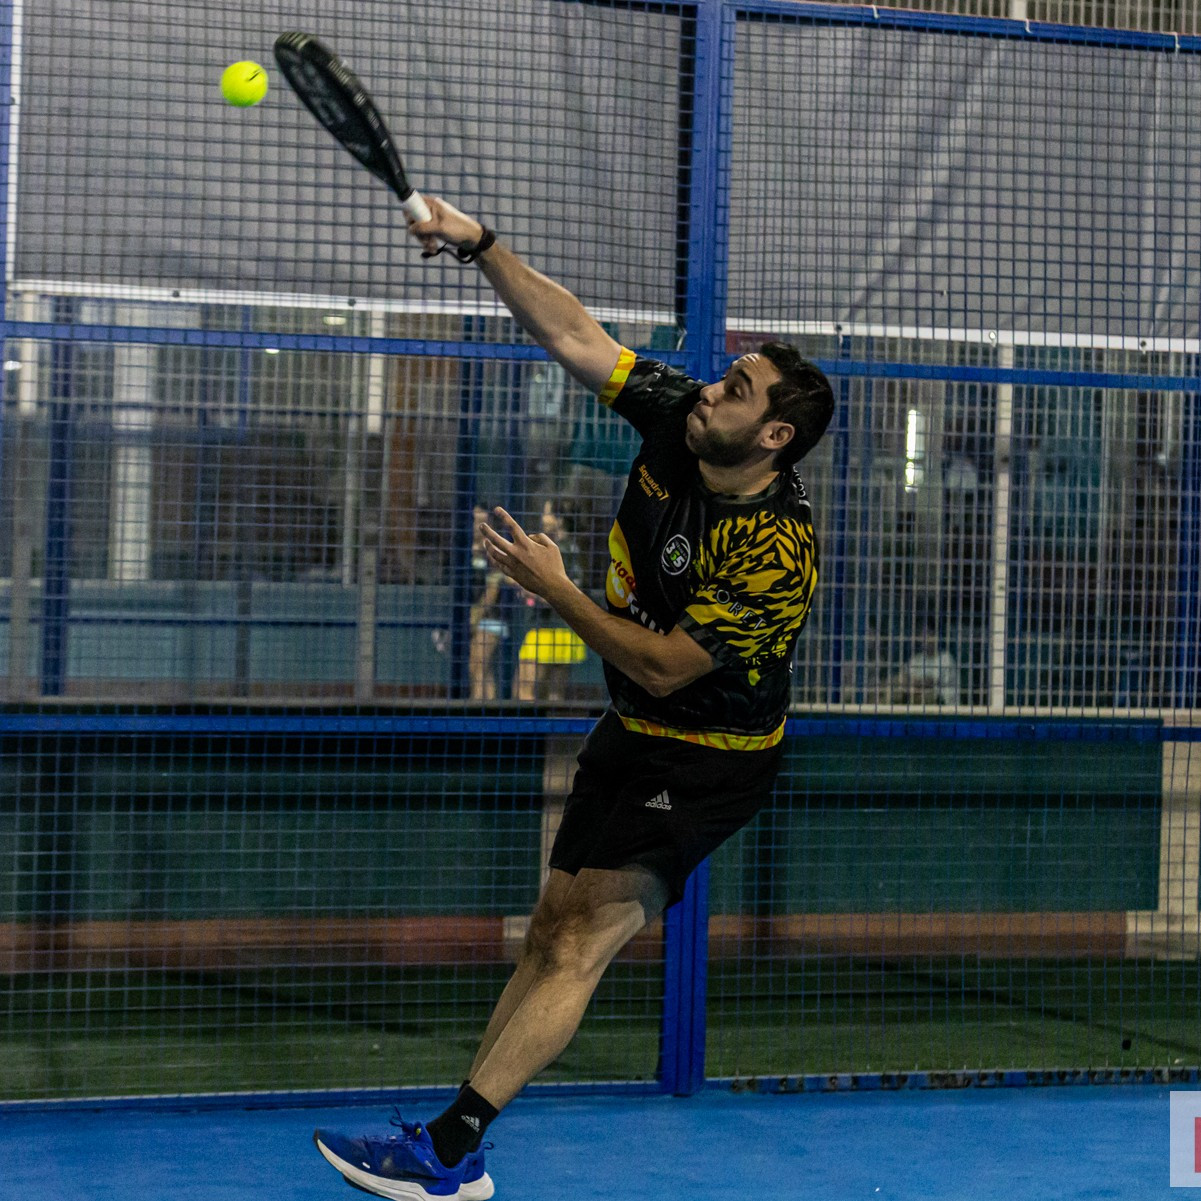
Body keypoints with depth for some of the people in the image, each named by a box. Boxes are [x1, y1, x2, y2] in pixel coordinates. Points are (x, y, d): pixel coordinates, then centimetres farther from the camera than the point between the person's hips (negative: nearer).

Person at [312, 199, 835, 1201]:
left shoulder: (776, 553, -27)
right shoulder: (675, 415, -7)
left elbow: (665, 667, -24)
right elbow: (573, 337, -3)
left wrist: (553, 589, -21)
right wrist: (481, 245, -12)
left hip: (708, 760, -8)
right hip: (634, 735, 8)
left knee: (580, 944, -15)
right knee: (552, 931, 8)